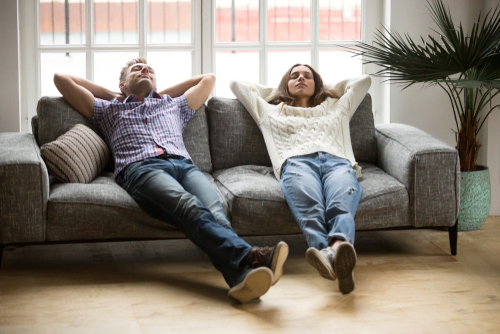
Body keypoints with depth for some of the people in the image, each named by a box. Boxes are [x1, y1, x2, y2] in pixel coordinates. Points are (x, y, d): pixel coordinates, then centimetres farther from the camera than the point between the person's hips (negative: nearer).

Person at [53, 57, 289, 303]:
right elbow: (62, 79, 38)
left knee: (213, 211, -34)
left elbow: (208, 78, 54)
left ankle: (240, 274, -64)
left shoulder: (175, 105, 43)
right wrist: (109, 94, 45)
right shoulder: (109, 109, 37)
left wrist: (163, 94, 54)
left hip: (184, 165, 4)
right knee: (190, 207, -39)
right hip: (140, 168, -4)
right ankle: (249, 258, -65)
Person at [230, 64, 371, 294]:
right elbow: (236, 84, 51)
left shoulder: (336, 108, 46)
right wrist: (274, 92, 58)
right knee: (310, 209, -41)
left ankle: (340, 244, -73)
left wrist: (327, 89, 59)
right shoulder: (271, 112, 43)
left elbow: (364, 81, 56)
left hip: (338, 162, 1)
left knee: (341, 205, -40)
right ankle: (327, 253, -72)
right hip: (296, 162, -1)